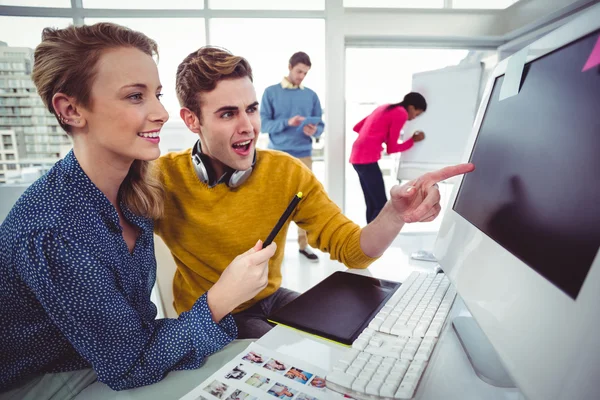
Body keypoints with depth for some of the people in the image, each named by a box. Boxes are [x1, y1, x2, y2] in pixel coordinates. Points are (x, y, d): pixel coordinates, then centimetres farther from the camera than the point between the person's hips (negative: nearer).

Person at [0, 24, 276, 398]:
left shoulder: (134, 192, -11)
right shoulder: (51, 233, -33)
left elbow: (132, 319, -2)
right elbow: (129, 366, -25)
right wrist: (222, 298, -29)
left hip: (115, 364, 5)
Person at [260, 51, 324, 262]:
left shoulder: (311, 95, 10)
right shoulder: (271, 92, 2)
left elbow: (320, 125, 9)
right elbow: (263, 124, -4)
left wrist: (314, 130, -14)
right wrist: (287, 122, -18)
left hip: (303, 155, 2)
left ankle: (304, 244, 16)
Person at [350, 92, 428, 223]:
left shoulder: (385, 108, 22)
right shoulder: (401, 114, -4)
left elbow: (357, 127, 25)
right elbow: (391, 148, -4)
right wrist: (413, 140, 10)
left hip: (358, 156, 10)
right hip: (367, 159, -10)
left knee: (372, 205, 12)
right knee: (382, 206, -6)